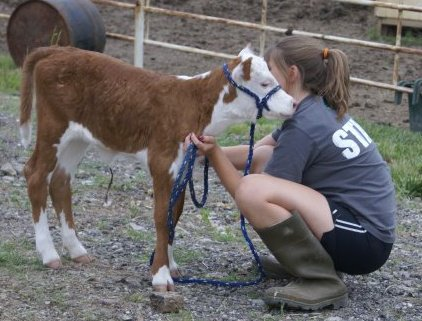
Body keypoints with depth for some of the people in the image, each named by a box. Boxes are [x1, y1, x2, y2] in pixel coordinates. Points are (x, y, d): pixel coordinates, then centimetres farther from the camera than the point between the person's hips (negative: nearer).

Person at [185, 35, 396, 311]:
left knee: (253, 189, -27)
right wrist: (212, 151, 6)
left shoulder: (303, 128, -18)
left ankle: (323, 282, -15)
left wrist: (214, 154, -16)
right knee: (263, 159, 13)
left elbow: (250, 194, -15)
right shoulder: (323, 109, 10)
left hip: (365, 241, -10)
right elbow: (254, 152, 18)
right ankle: (301, 258, 15)